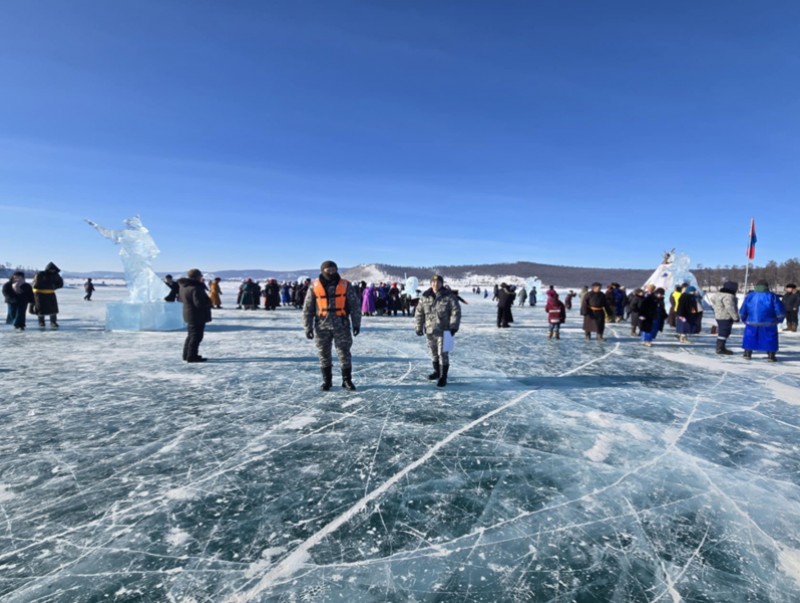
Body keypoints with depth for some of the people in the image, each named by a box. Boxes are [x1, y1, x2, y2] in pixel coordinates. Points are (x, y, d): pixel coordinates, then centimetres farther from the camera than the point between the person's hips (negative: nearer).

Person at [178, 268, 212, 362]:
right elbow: (199, 303, -29)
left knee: (191, 335, 20)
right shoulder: (195, 288, -24)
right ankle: (192, 356, 1)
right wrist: (209, 302, -9)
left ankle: (187, 354, 28)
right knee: (196, 336, -3)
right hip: (197, 316, -10)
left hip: (190, 315, 10)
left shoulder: (185, 286, 7)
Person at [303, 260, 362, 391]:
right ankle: (326, 380, 22)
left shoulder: (346, 285, 0)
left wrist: (356, 324, 1)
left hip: (341, 325, -1)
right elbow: (307, 309, 5)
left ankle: (347, 380, 15)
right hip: (322, 326, 1)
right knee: (324, 354, 9)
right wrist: (308, 327, 2)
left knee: (344, 353, 2)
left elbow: (355, 306, 4)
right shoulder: (314, 287, 0)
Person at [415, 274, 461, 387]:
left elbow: (456, 312, -9)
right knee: (434, 352, 17)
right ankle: (437, 371, 36)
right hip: (430, 330, 5)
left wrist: (453, 326, -15)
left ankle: (443, 377, -1)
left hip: (444, 330, -4)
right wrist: (419, 327, 6)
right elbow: (419, 313, 8)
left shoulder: (449, 296, -7)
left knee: (443, 353, -7)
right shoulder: (425, 297, 3)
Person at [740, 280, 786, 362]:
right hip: (768, 324, -2)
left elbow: (742, 311, 7)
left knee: (750, 338, 12)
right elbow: (780, 311, -4)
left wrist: (744, 320, 22)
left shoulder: (749, 296, 3)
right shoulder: (772, 296, -4)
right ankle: (771, 355, 6)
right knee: (770, 340, 7)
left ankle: (747, 354, 13)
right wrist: (779, 319, 13)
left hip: (752, 323, 2)